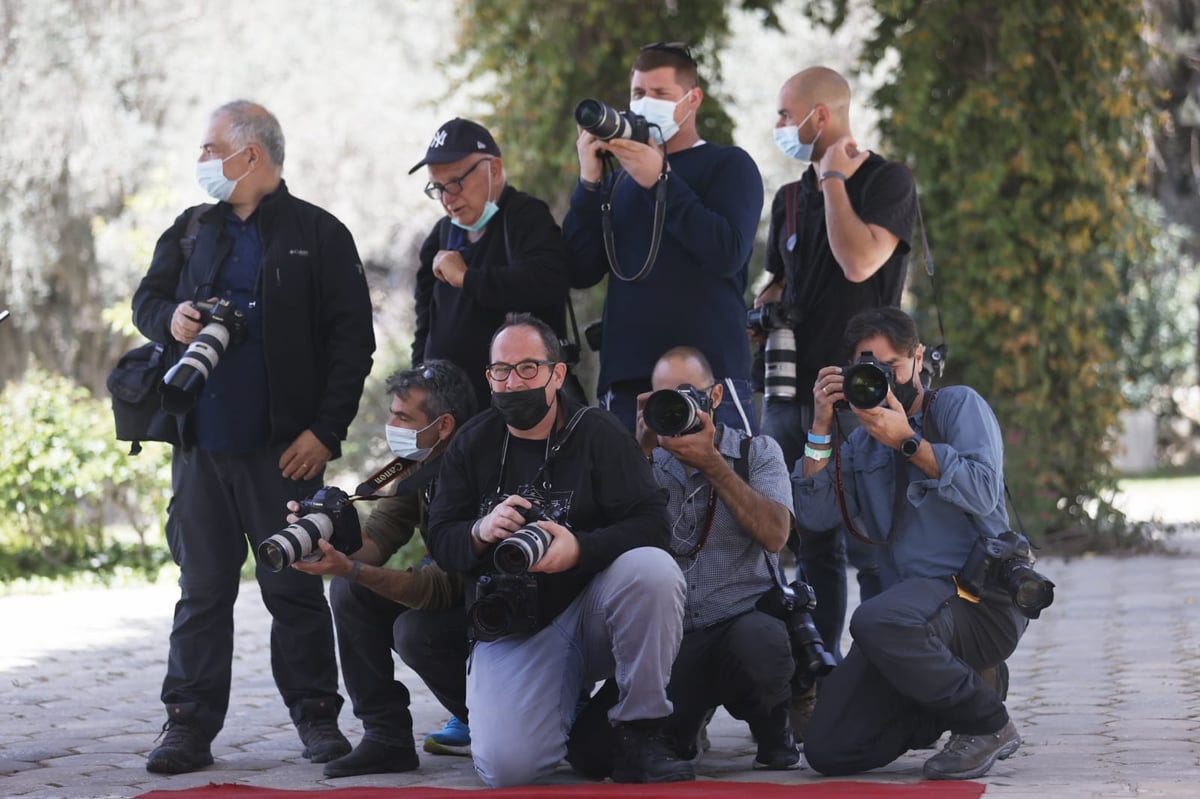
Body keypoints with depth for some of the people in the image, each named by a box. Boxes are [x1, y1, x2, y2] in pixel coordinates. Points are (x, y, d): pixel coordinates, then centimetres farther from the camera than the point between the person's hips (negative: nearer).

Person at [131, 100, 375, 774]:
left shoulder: (318, 235, 1)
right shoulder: (191, 231, 15)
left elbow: (353, 338, -2)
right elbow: (147, 297, 22)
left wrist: (326, 429, -9)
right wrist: (170, 320, -3)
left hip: (284, 449, -4)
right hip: (201, 444, 4)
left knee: (295, 586, 0)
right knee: (203, 586, 4)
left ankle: (317, 716, 10)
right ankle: (191, 725, 7)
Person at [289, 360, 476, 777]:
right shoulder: (418, 468, 0)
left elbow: (444, 586, -33)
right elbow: (377, 537, -9)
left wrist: (351, 569, -43)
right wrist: (328, 538, -32)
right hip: (452, 601, 8)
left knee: (415, 631, -32)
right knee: (349, 591, -9)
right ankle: (386, 737, -6)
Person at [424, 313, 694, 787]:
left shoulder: (598, 434, -3)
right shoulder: (471, 446, 6)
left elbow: (651, 524, -13)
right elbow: (440, 540, 3)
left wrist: (580, 548, -31)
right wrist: (480, 532, -20)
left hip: (591, 604, -1)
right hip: (513, 631, 1)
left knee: (653, 569, -35)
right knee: (506, 767, -24)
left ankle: (641, 735, -18)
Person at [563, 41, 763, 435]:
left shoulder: (728, 165, 7)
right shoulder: (619, 181, 20)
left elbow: (728, 253, -11)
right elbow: (581, 272, 10)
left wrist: (660, 181, -12)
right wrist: (589, 183, 0)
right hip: (623, 383, 4)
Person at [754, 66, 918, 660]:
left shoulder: (888, 181, -3)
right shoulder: (790, 198, 18)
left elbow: (859, 262, -18)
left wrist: (834, 179, -8)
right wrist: (762, 306, 7)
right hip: (791, 386, 7)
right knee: (809, 543, 8)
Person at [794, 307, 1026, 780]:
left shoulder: (958, 405, 5)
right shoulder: (863, 443, 20)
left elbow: (983, 493, -12)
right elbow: (815, 516, 5)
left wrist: (908, 441, -16)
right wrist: (821, 426, -1)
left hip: (979, 597, -6)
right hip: (912, 606, 6)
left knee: (877, 622, -39)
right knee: (828, 750, -8)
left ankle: (987, 724, -15)